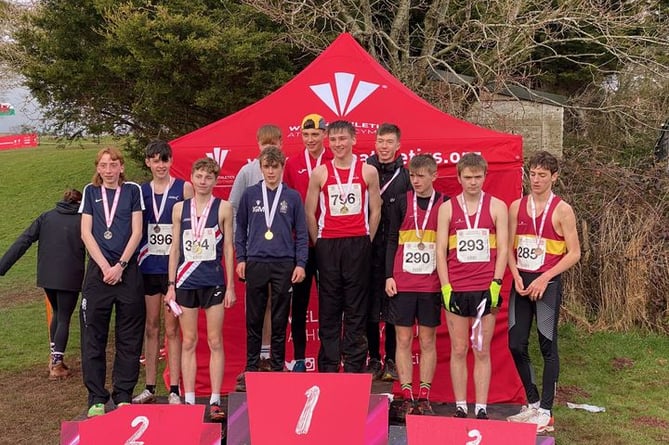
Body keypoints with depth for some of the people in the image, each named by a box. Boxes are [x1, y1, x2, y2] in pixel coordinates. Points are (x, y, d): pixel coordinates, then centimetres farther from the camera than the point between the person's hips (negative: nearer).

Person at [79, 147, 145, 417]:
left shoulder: (133, 190, 7)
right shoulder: (90, 192, 11)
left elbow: (136, 232, 1)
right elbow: (86, 233, 5)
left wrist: (120, 265, -9)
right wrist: (105, 266, -7)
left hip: (128, 270, -1)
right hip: (98, 270, 1)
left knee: (129, 337, 2)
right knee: (93, 336, 0)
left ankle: (124, 396, 10)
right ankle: (96, 398, 7)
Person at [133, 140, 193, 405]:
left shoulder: (184, 189, 1)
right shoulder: (140, 191, 11)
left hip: (174, 265, -3)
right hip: (148, 266, 3)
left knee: (172, 328, -2)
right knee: (151, 327, 9)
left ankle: (174, 390, 4)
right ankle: (149, 388, 17)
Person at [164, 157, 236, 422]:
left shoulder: (223, 208, 2)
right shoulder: (179, 208, 7)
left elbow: (228, 248, 3)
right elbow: (175, 248, 9)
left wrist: (230, 286, 0)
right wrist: (171, 285, 5)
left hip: (214, 281, -2)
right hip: (186, 281, 2)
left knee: (215, 342, 2)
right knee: (188, 343, 6)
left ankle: (215, 401, 7)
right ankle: (189, 400, 12)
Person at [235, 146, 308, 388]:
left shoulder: (293, 197, 4)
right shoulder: (250, 195, 6)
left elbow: (302, 233, 6)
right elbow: (241, 229, 11)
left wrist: (300, 264, -1)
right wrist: (240, 259, 4)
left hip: (284, 264, 0)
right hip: (255, 263, 1)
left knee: (280, 320, 6)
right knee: (253, 319, 5)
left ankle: (278, 367, 16)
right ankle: (251, 367, 15)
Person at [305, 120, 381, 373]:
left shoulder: (368, 172, 4)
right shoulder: (320, 172, 5)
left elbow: (375, 211, 8)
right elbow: (310, 212, 8)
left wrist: (365, 242, 4)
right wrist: (318, 244, 4)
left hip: (358, 245, 0)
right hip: (327, 246, 1)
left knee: (356, 310, 2)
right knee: (328, 309, 4)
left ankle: (354, 367, 8)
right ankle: (328, 368, 10)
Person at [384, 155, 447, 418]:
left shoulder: (445, 204, 2)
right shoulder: (402, 203, 4)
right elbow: (391, 241, 6)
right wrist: (389, 276, -1)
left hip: (432, 284, 0)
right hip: (402, 282, 1)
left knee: (428, 341, 5)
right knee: (403, 340, 3)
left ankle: (424, 397, 13)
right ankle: (407, 397, 11)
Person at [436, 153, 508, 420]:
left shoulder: (497, 207, 5)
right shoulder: (447, 208, 6)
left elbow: (503, 248, 2)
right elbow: (441, 250, 4)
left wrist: (496, 284, -7)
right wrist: (445, 287, -4)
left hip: (486, 289, -1)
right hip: (455, 290, 1)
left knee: (482, 351, 4)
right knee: (458, 350, 5)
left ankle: (481, 409, 9)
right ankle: (460, 408, 12)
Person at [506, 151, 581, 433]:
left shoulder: (562, 210, -5)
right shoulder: (516, 207, 8)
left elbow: (574, 253, -7)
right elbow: (509, 246, 9)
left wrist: (544, 278, -14)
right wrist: (516, 276, -6)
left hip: (547, 283, -4)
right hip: (521, 282, 5)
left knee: (547, 346, 1)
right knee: (516, 344, 4)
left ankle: (546, 412, 8)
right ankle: (532, 403, 21)